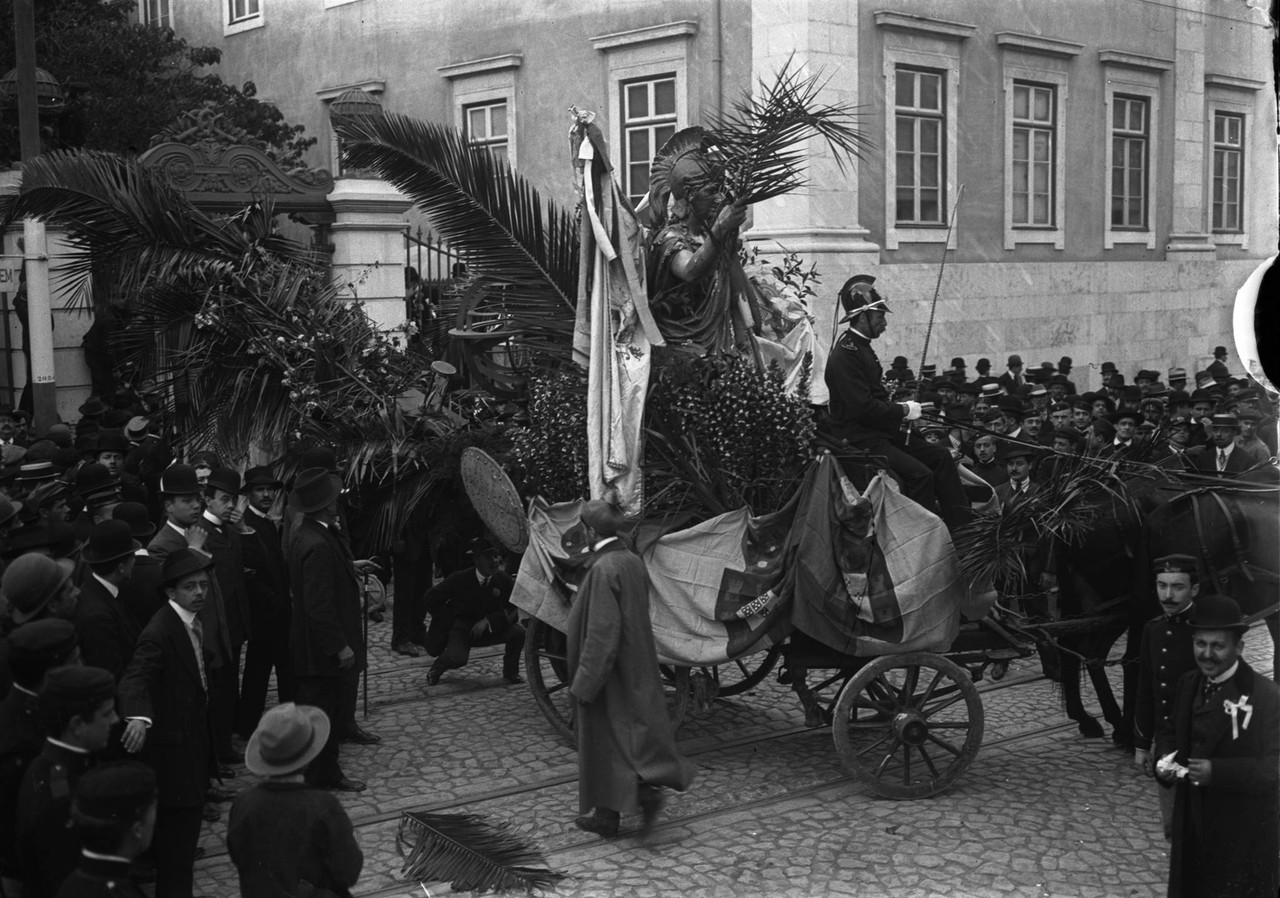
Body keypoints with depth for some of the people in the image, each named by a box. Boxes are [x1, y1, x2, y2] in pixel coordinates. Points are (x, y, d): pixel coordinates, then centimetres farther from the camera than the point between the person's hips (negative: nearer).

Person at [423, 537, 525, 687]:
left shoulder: (504, 580, -8)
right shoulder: (459, 579, -14)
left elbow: (514, 611, -13)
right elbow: (429, 598, -5)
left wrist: (488, 621, -27)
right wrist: (447, 622, -9)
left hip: (489, 628, 3)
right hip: (460, 628, -3)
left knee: (518, 632, -23)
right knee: (457, 659, -32)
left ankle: (510, 673, 2)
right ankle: (436, 670, 5)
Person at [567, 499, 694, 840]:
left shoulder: (603, 570, -21)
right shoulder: (633, 562, 4)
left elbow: (602, 631, -24)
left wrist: (584, 682, -18)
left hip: (609, 674, -8)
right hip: (637, 669, 8)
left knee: (605, 743, 1)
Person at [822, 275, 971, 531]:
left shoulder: (862, 348, 15)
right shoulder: (845, 355, -18)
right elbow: (863, 407, -24)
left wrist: (900, 409, 5)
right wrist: (903, 411, -12)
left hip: (880, 432, 10)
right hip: (858, 439, -10)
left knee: (941, 456, 4)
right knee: (920, 473, -23)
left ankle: (961, 526, 6)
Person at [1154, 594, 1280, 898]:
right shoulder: (1188, 684, 4)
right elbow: (1170, 732, 15)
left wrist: (1217, 772, -31)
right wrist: (1164, 761, -7)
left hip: (1243, 833, -6)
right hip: (1192, 823, 6)